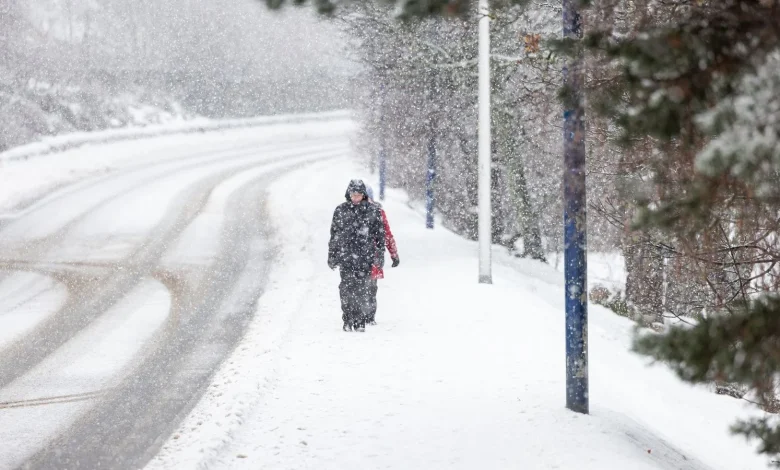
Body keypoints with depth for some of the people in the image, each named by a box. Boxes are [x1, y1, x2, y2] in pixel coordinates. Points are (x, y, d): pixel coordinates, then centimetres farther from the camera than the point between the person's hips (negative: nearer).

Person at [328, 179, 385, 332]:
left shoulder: (373, 211, 5)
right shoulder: (340, 211, 8)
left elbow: (380, 234, 8)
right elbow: (334, 235, 13)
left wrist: (380, 255, 2)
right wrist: (332, 255, 12)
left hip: (365, 257, -1)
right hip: (345, 255, 1)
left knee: (363, 289, -3)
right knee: (347, 288, -6)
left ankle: (360, 322, 5)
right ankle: (348, 321, 1)